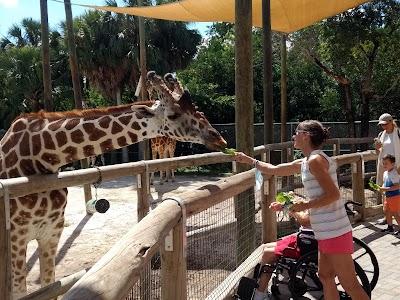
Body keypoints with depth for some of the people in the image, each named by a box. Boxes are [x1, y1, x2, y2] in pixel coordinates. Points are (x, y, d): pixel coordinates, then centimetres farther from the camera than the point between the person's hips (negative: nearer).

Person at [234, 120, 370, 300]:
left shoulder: (315, 160, -17)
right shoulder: (304, 163, 12)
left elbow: (333, 194, -21)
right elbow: (275, 170, 21)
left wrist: (306, 205, -16)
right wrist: (249, 160, 24)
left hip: (335, 233, -10)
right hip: (326, 233, 10)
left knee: (349, 284, 0)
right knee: (325, 277, 18)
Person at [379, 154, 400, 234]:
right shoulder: (385, 173, 7)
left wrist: (386, 189, -28)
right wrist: (382, 188, -1)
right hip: (388, 196, 9)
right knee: (387, 212, 17)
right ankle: (390, 227, 32)